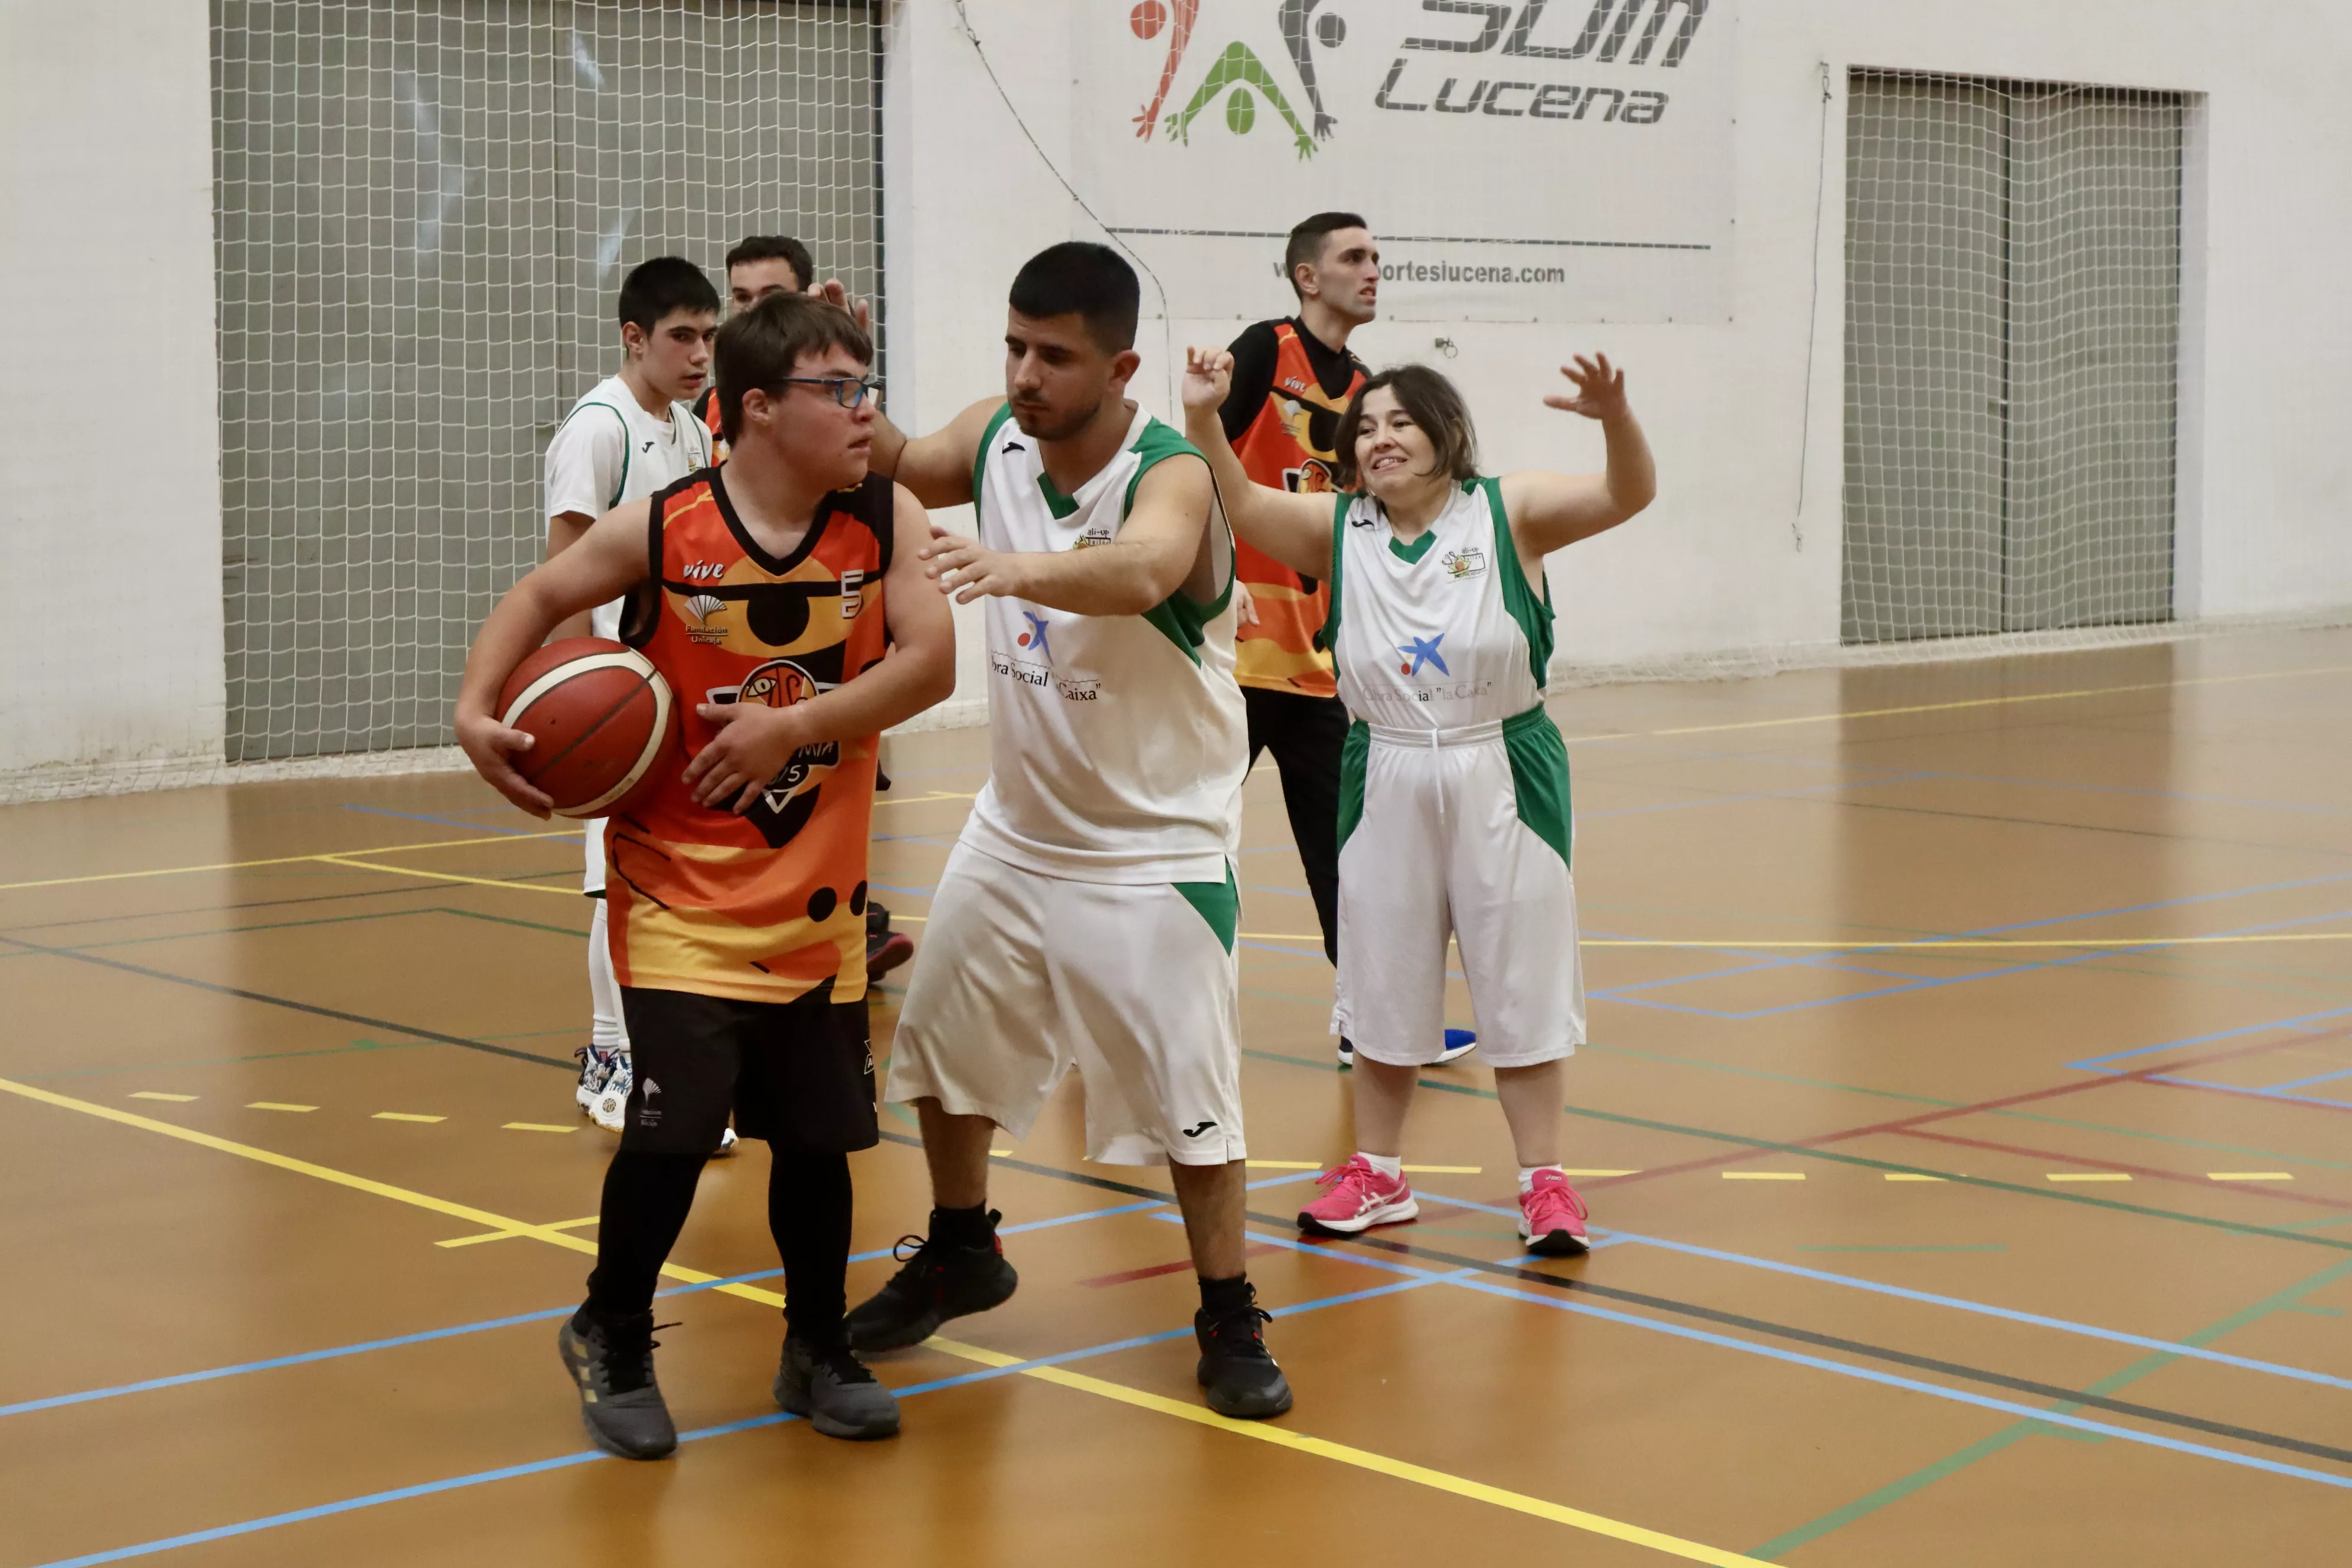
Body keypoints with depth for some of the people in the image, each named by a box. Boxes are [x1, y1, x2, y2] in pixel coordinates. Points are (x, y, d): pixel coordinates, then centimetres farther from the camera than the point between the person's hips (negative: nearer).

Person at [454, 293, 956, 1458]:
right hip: (684, 895, -3)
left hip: (818, 903, 3)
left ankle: (819, 1350, 31)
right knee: (673, 1126, -12)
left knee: (817, 1132, 9)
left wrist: (795, 726, -23)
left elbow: (930, 661, -16)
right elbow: (541, 597, 4)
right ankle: (612, 1341, 14)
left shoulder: (885, 519, -6)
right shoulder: (661, 531, -11)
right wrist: (476, 710, -10)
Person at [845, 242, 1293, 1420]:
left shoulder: (1170, 475, -27)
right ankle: (961, 1254, 39)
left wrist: (1018, 566, -68)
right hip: (1017, 826, 7)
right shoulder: (998, 437, -7)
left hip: (1155, 847, -7)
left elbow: (1138, 575, -49)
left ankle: (1230, 1321, 11)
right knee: (940, 1044, 17)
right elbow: (904, 473, 12)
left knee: (1188, 1090, -6)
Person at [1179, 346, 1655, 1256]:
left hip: (1503, 780, -3)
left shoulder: (1506, 514, -6)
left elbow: (1628, 497, -16)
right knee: (1382, 985, 12)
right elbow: (1239, 504, -10)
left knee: (1519, 985, 4)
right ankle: (1377, 1173, 26)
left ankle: (1543, 1181, 14)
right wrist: (1203, 421, -27)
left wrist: (1615, 418, -35)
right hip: (1386, 785, 3)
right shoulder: (1338, 531, 1)